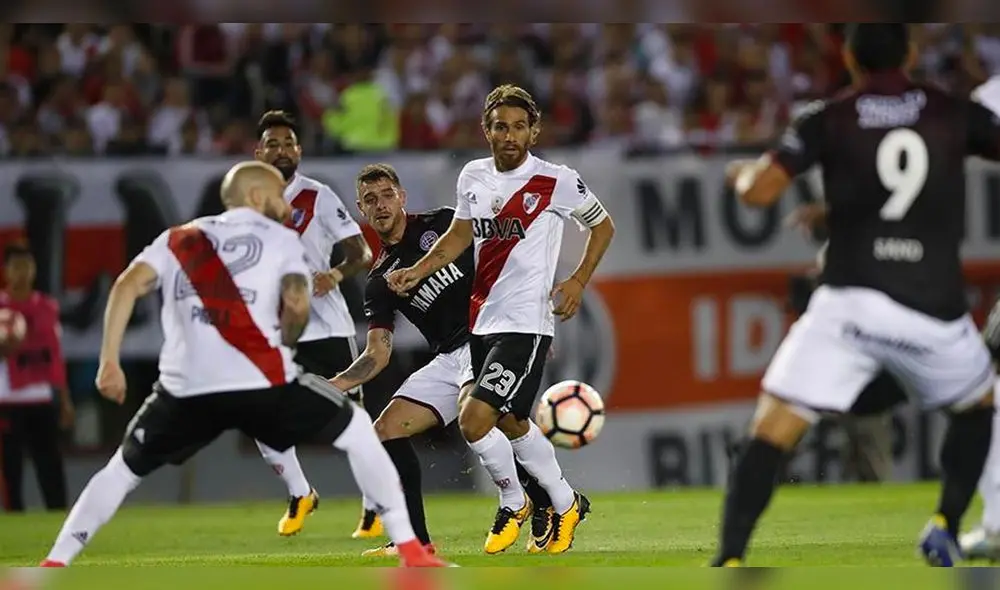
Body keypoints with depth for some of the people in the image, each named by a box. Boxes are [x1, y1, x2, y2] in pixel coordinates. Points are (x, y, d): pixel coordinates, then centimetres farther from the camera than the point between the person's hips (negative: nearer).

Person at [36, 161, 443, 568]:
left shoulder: (178, 239, 22)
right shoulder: (280, 238, 14)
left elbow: (129, 285, 6)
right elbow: (297, 303, -5)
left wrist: (110, 362, 4)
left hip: (186, 389, 2)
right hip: (262, 383, -2)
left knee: (123, 470, 23)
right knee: (358, 434, 17)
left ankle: (53, 567, 12)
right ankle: (410, 552, 11)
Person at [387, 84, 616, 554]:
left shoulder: (556, 181, -9)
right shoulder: (473, 177, 6)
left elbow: (603, 226, 5)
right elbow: (460, 234, 20)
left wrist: (578, 282, -5)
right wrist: (416, 272, 7)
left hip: (526, 322, -7)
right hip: (483, 319, 7)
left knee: (474, 420, -16)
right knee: (511, 423, 19)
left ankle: (514, 502, 9)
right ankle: (566, 503, 38)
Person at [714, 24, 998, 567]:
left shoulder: (827, 120, 4)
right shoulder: (955, 114, 8)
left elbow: (761, 191, -5)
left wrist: (741, 174, 18)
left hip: (849, 303, -1)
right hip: (934, 308, 1)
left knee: (771, 434, -1)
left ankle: (729, 565, -16)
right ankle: (946, 526, 12)